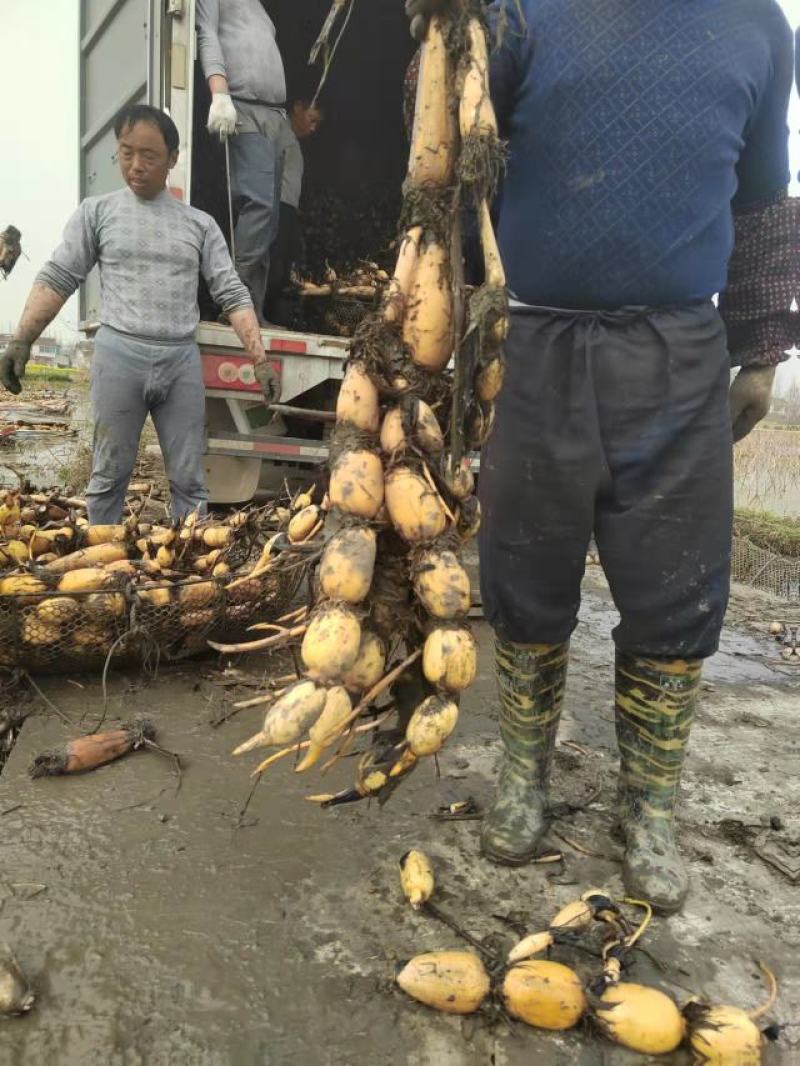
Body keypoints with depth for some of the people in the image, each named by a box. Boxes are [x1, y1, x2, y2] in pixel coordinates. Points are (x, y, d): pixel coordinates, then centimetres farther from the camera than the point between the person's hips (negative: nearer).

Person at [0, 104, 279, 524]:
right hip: (119, 354, -1)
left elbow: (233, 295, 5)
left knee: (189, 481, 5)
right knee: (109, 476, 6)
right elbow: (56, 280, 4)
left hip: (182, 359, 1)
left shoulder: (200, 224, 9)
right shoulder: (97, 212, 7)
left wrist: (259, 359, -5)